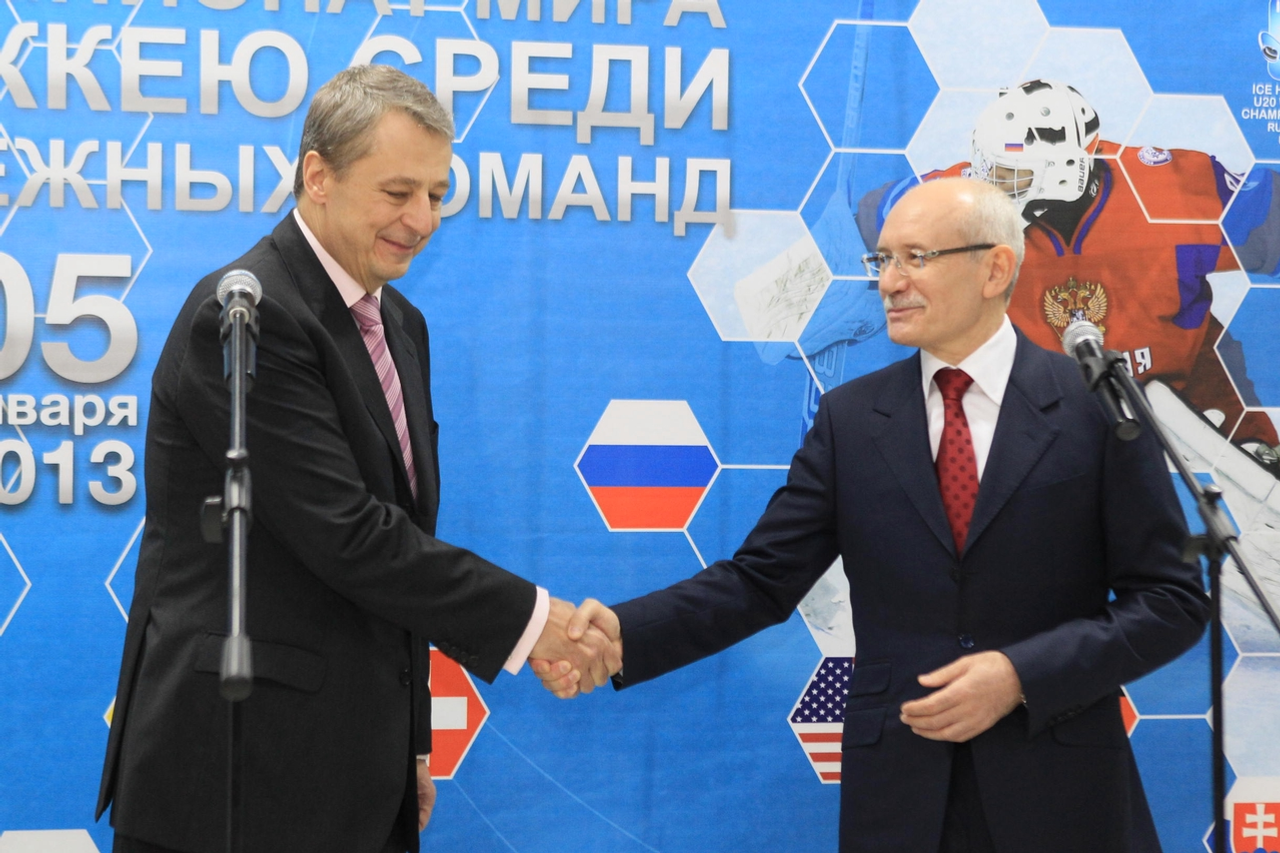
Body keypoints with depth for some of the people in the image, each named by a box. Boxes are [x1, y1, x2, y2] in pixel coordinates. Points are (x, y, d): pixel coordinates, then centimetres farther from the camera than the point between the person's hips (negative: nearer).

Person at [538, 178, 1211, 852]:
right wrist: (622, 632, -14)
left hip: (1060, 796, -2)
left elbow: (1171, 598, -4)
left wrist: (1021, 676, -16)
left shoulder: (1098, 406, -4)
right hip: (897, 799, 2)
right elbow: (758, 581, 2)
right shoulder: (850, 418, 4)